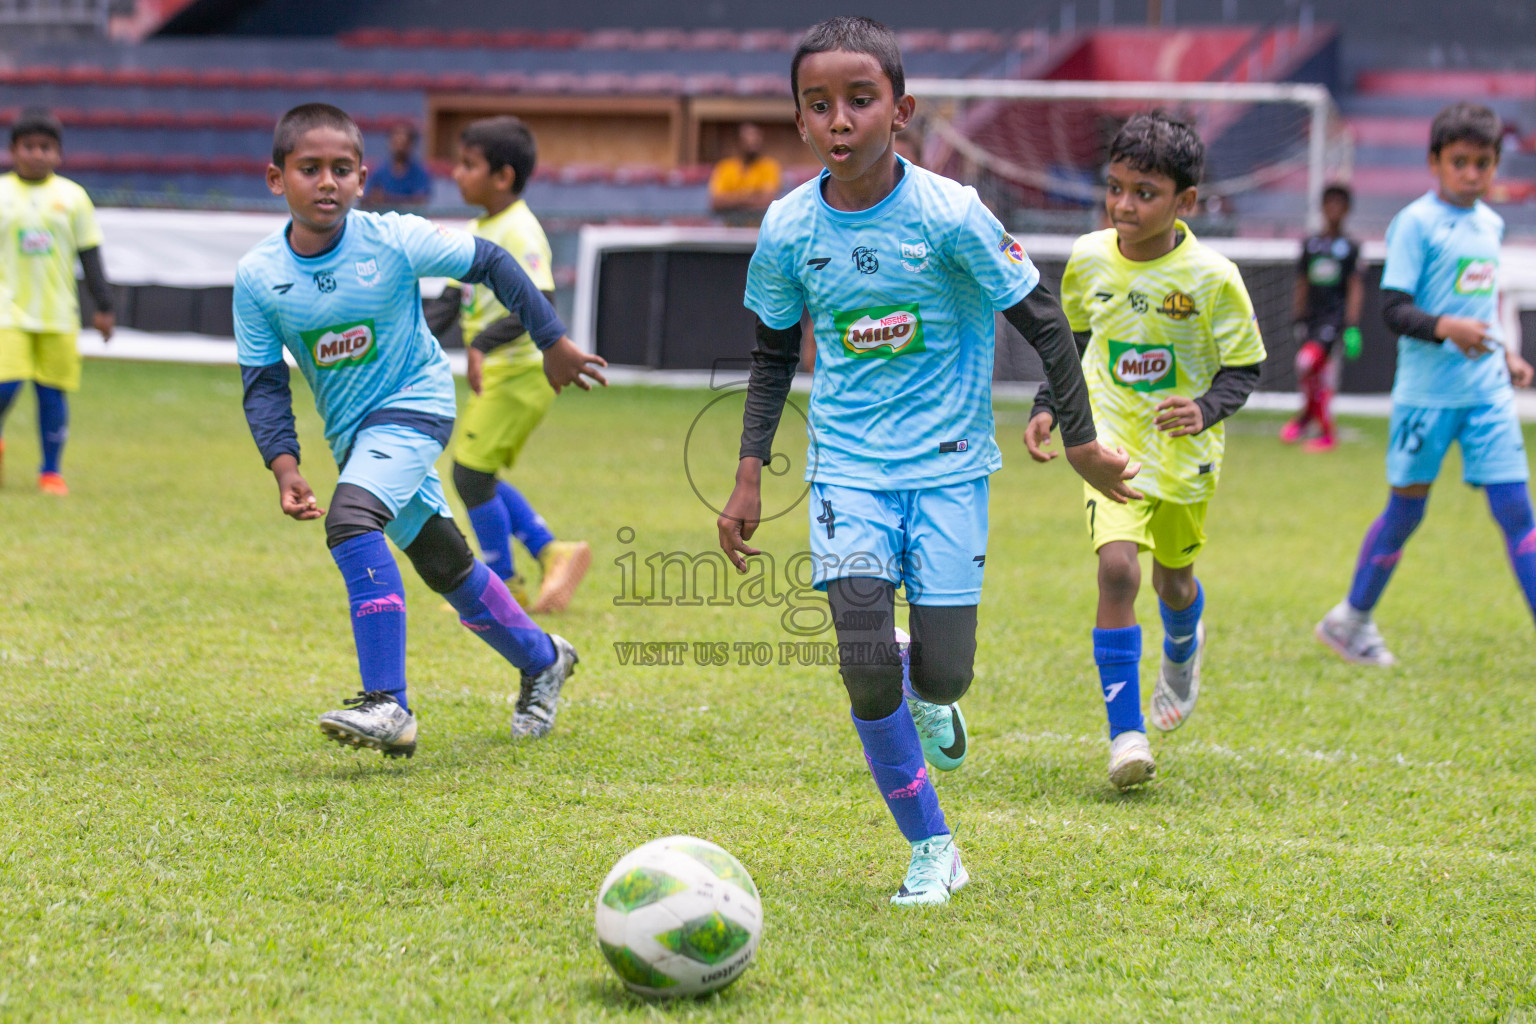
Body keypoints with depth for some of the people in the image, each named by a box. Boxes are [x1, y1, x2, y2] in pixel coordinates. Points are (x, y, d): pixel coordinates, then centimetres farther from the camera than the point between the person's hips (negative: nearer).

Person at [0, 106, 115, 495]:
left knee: (53, 390, 2)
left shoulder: (72, 196, 5)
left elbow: (89, 255, 9)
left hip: (58, 314, 1)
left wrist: (103, 307, 7)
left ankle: (51, 470, 12)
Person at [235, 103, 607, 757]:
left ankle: (387, 705, -31)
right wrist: (285, 467, -20)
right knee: (443, 563, 16)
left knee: (351, 521, -29)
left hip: (414, 404, -5)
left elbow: (489, 263, -6)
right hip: (351, 430, 5)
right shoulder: (258, 275, -12)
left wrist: (554, 344, 0)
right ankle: (541, 660, 41)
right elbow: (263, 382, -6)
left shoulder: (394, 242, -19)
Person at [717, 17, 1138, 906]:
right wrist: (750, 476, 8)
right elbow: (774, 355, 12)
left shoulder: (948, 214, -14)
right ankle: (931, 849, 5)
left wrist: (1082, 441, 0)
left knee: (944, 672, -8)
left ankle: (928, 692, 32)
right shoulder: (790, 229, -4)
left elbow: (1041, 320, -4)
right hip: (848, 465, 2)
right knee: (866, 659, -14)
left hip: (948, 463, -2)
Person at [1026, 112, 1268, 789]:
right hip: (1111, 439, 1)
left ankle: (1182, 650, 56)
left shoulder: (1212, 277, -16)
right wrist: (1047, 408, 2)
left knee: (1173, 578, 17)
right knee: (1117, 567, -20)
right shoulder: (1088, 259, -6)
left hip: (1185, 450, -1)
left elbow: (1244, 369, -7)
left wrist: (1206, 410, -25)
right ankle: (1125, 732, -13)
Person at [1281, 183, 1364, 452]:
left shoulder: (1350, 247, 0)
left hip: (1335, 316, -5)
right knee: (1323, 372, 7)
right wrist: (1299, 319, 14)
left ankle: (1308, 413, -3)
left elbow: (1356, 288, -4)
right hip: (1312, 317, 5)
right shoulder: (1311, 245, 11)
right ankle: (1327, 432, 18)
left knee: (1307, 361, -21)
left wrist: (1352, 326, -11)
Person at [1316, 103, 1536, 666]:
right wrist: (1446, 328, -30)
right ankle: (1352, 619, 24)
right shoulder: (1415, 223, -9)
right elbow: (1393, 309, -15)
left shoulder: (1490, 223, 12)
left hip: (1487, 390, 5)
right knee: (1406, 508, 6)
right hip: (1427, 391, -5)